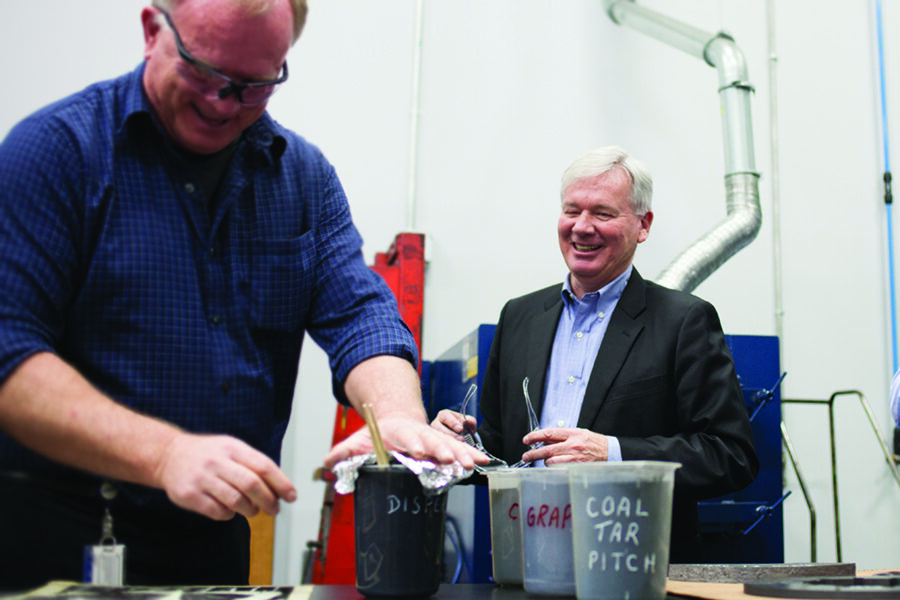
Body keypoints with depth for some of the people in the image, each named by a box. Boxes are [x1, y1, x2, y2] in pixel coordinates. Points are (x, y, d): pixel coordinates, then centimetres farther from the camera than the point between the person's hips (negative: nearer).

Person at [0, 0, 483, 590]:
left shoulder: (304, 174, 6)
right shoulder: (56, 145, -10)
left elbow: (357, 311, -5)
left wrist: (398, 416, -28)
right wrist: (165, 454, -31)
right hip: (60, 532, -4)